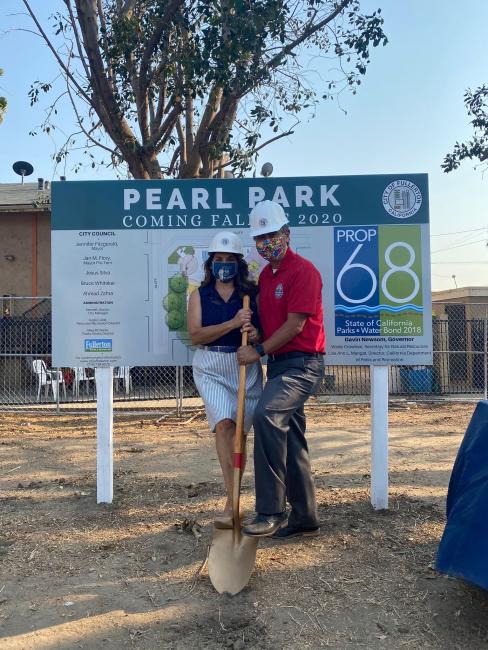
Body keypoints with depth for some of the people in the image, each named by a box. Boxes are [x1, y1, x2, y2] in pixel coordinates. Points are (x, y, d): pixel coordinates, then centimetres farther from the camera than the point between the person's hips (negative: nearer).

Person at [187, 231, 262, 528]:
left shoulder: (253, 294, 4)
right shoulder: (200, 296, 5)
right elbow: (196, 335, -8)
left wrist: (255, 334, -19)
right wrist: (232, 324, -19)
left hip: (246, 367, 1)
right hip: (211, 369, 0)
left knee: (240, 431, 6)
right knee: (224, 424, -18)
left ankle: (232, 501, 24)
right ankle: (232, 501, -13)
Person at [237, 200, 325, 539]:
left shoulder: (303, 270, -11)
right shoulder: (265, 274, 15)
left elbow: (295, 324, -16)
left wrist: (259, 351, -13)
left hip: (302, 363, -9)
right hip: (279, 364, 9)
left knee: (267, 415, -30)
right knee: (291, 440, 12)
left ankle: (270, 511, -22)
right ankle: (304, 517, 24)